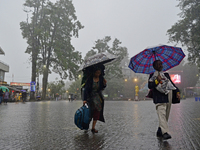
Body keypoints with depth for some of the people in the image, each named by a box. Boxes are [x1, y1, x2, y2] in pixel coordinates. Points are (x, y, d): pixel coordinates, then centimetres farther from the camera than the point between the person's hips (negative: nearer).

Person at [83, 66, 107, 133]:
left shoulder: (101, 78, -2)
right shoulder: (90, 79, -15)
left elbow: (102, 88, 7)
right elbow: (86, 89, -18)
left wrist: (104, 84, -14)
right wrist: (85, 99, -25)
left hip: (98, 96, 4)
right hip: (90, 96, -4)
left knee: (97, 111, -2)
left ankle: (93, 128, 4)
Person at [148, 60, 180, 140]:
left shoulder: (166, 75, 24)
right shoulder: (152, 76, 8)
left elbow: (172, 84, 24)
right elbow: (150, 86, -3)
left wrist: (177, 92, 11)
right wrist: (157, 81, -15)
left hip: (168, 98, 6)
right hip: (159, 99, -6)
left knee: (166, 115, 6)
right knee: (162, 115, -19)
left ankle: (159, 131, 17)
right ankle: (165, 132, -27)